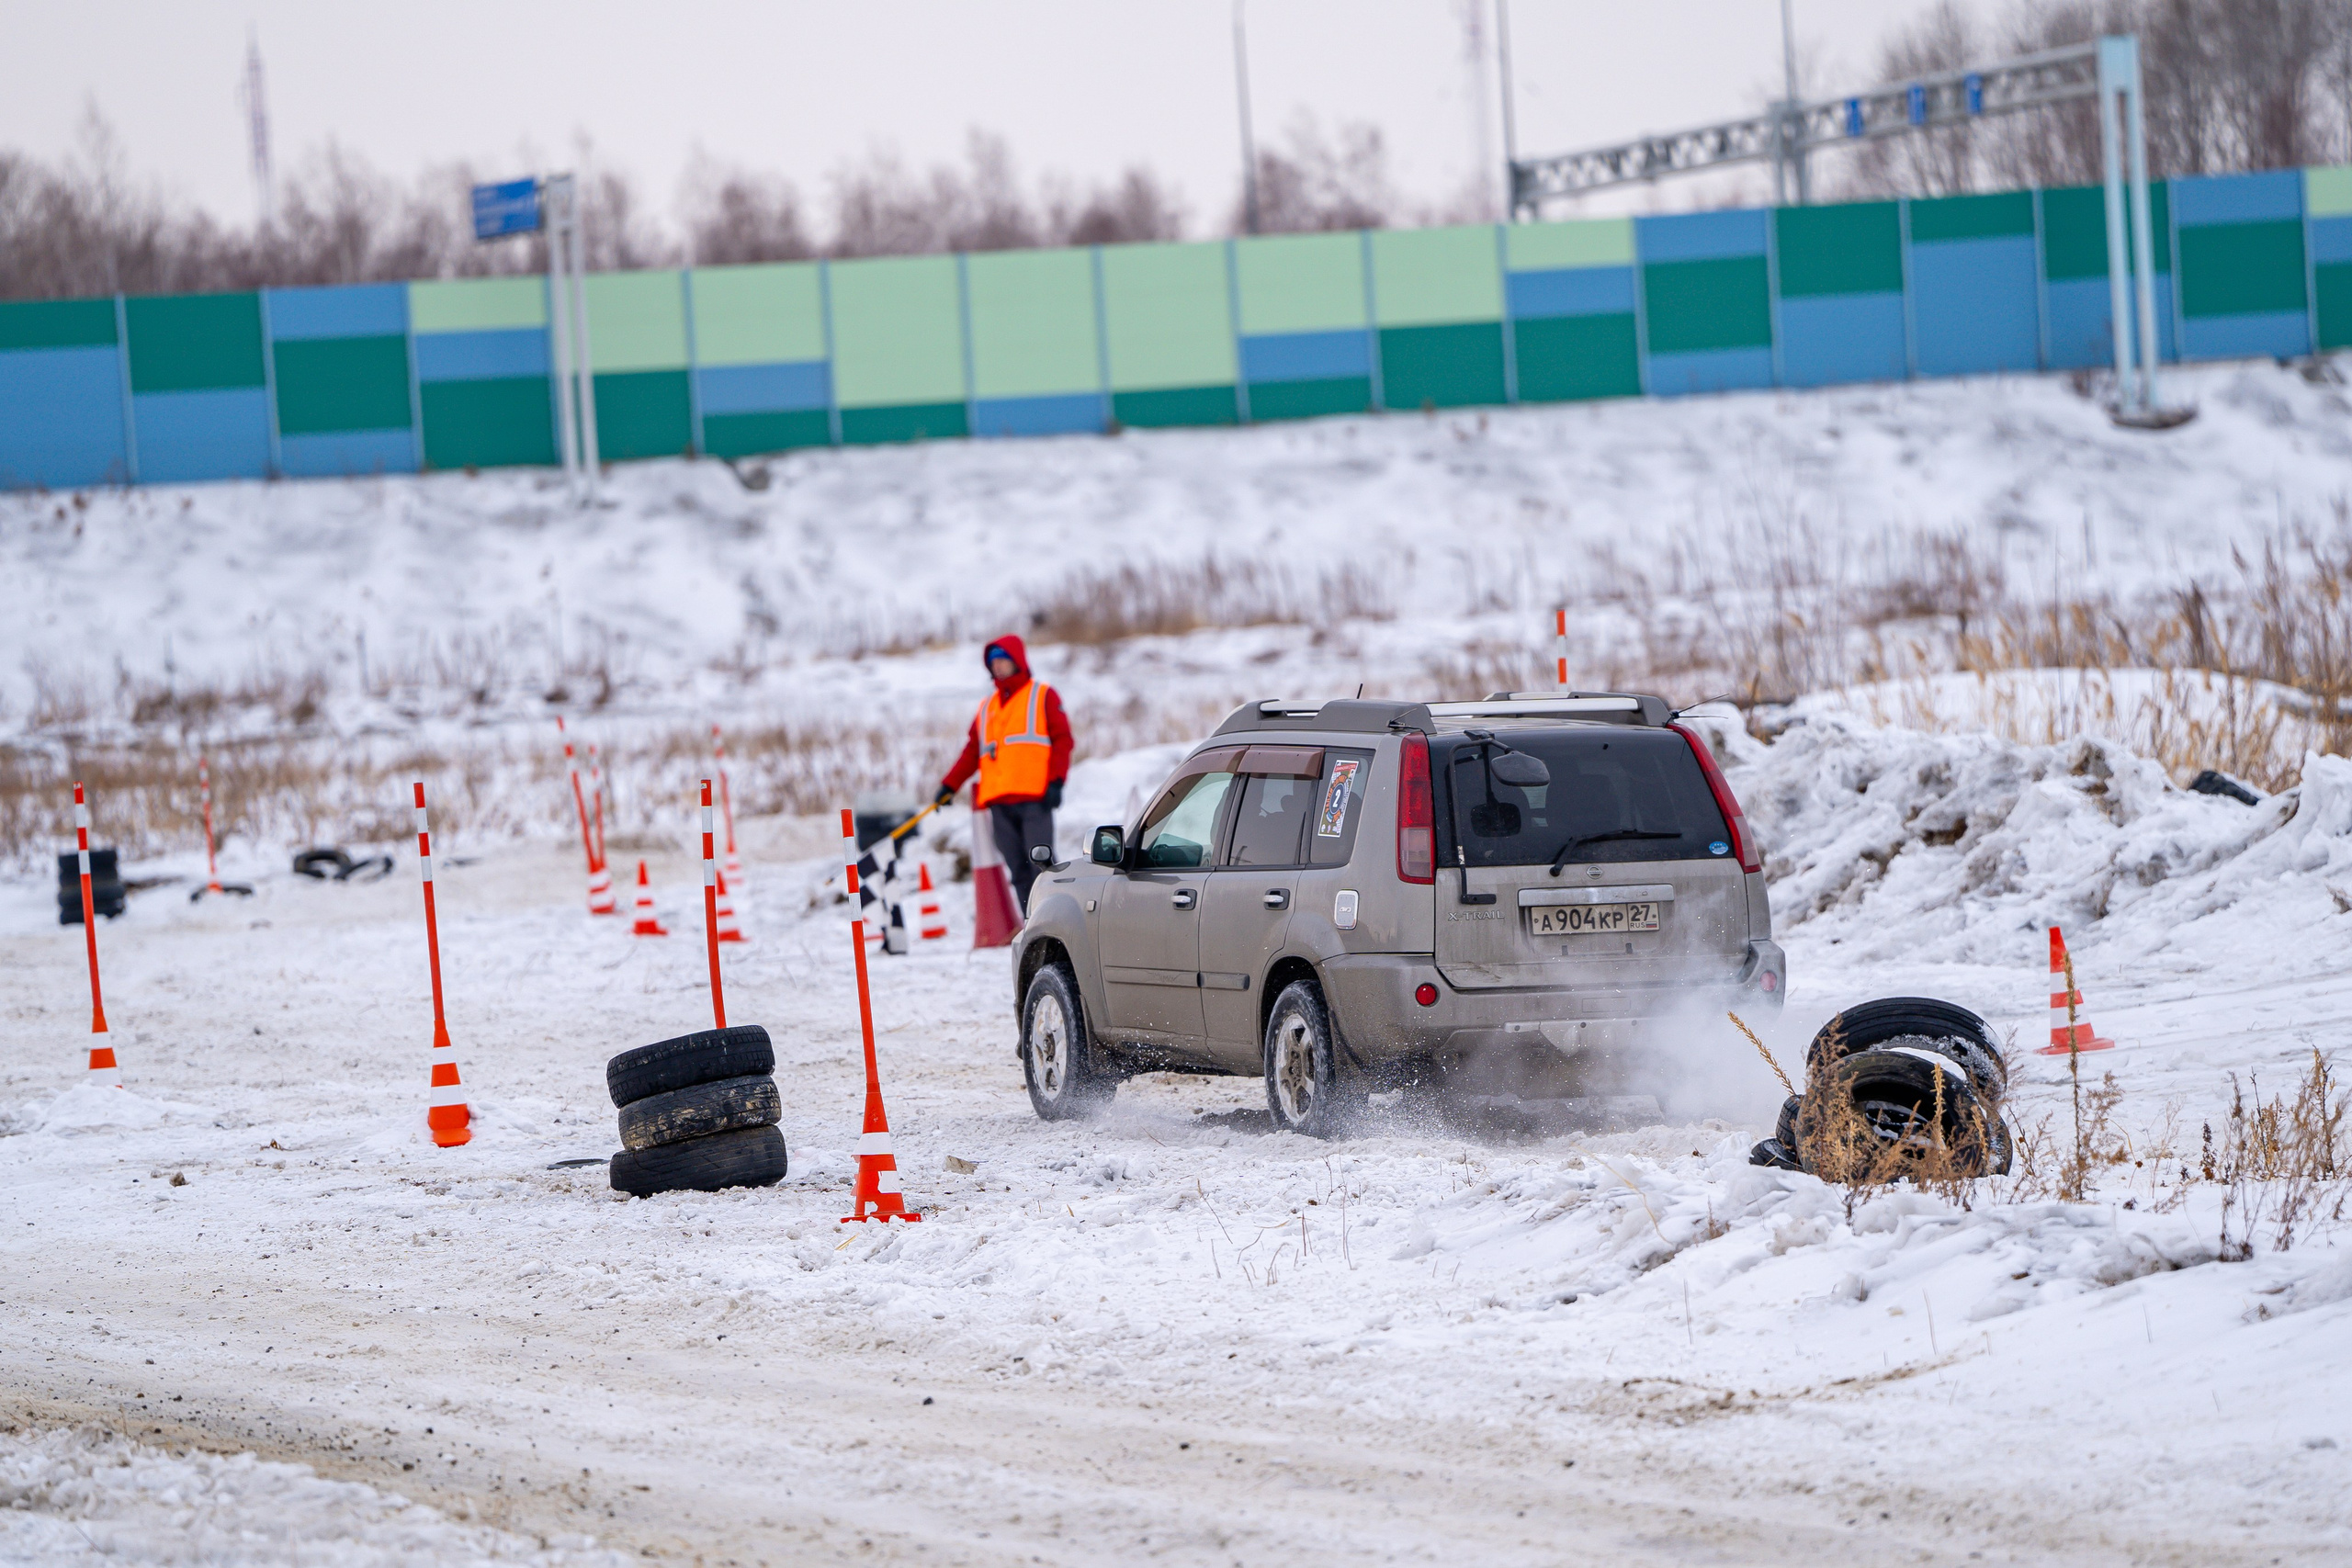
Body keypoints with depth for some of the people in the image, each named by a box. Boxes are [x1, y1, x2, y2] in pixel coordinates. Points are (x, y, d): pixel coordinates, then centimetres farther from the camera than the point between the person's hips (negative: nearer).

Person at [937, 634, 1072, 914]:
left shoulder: (1043, 696, 11)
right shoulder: (987, 706, 24)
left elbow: (1062, 740, 3)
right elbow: (973, 752, 23)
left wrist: (1056, 781, -9)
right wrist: (950, 785, 12)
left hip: (1034, 797, -5)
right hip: (999, 801, 5)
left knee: (1040, 863, -12)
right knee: (1017, 870, 0)